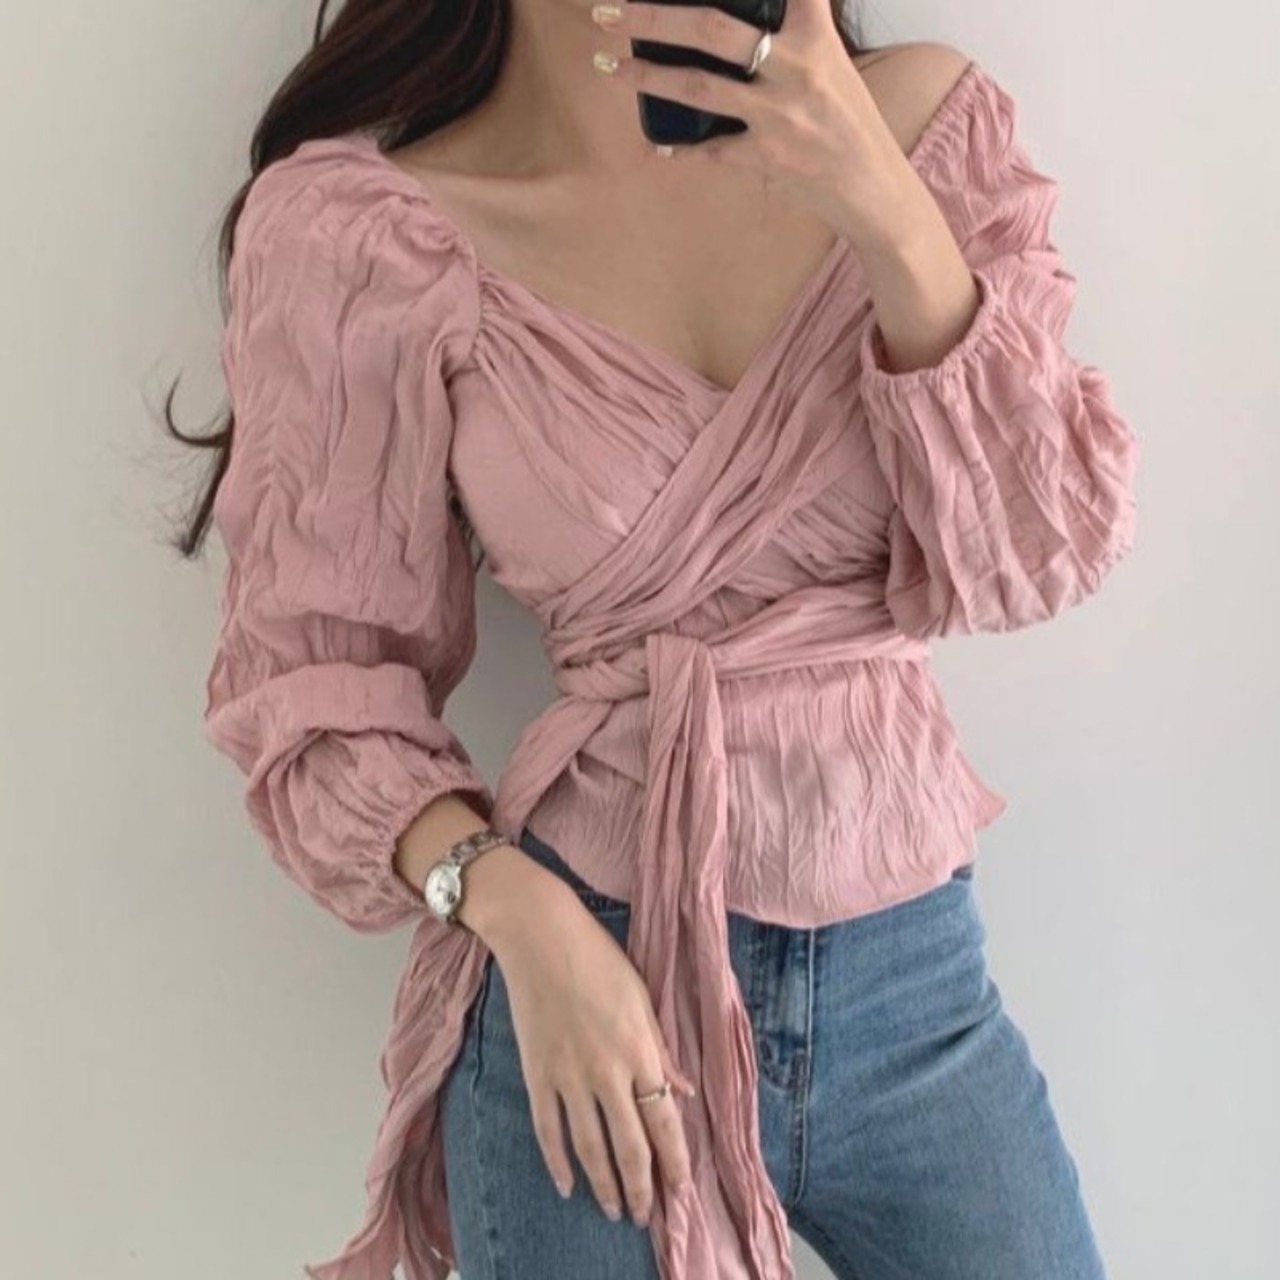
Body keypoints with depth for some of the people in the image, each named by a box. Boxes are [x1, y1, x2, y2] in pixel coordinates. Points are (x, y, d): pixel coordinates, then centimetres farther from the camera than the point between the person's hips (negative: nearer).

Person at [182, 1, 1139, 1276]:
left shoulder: (928, 119, -2)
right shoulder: (362, 232, -10)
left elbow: (1037, 558, -8)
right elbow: (316, 662, -4)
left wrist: (887, 209, -21)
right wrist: (520, 915, -18)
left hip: (921, 973, 3)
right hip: (588, 967, -2)